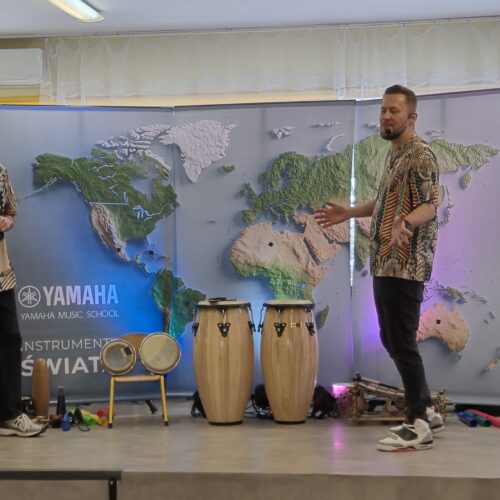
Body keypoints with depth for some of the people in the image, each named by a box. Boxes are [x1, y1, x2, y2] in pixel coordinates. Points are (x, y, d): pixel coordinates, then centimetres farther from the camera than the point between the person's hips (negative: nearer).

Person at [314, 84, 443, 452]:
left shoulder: (420, 155, -12)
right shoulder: (395, 153, 18)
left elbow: (430, 205, -22)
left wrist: (405, 223, -41)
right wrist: (350, 213, 27)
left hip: (406, 265, -10)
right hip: (385, 263, 10)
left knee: (402, 342, -9)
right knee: (392, 340, 13)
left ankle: (419, 426, -2)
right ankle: (426, 412, 22)